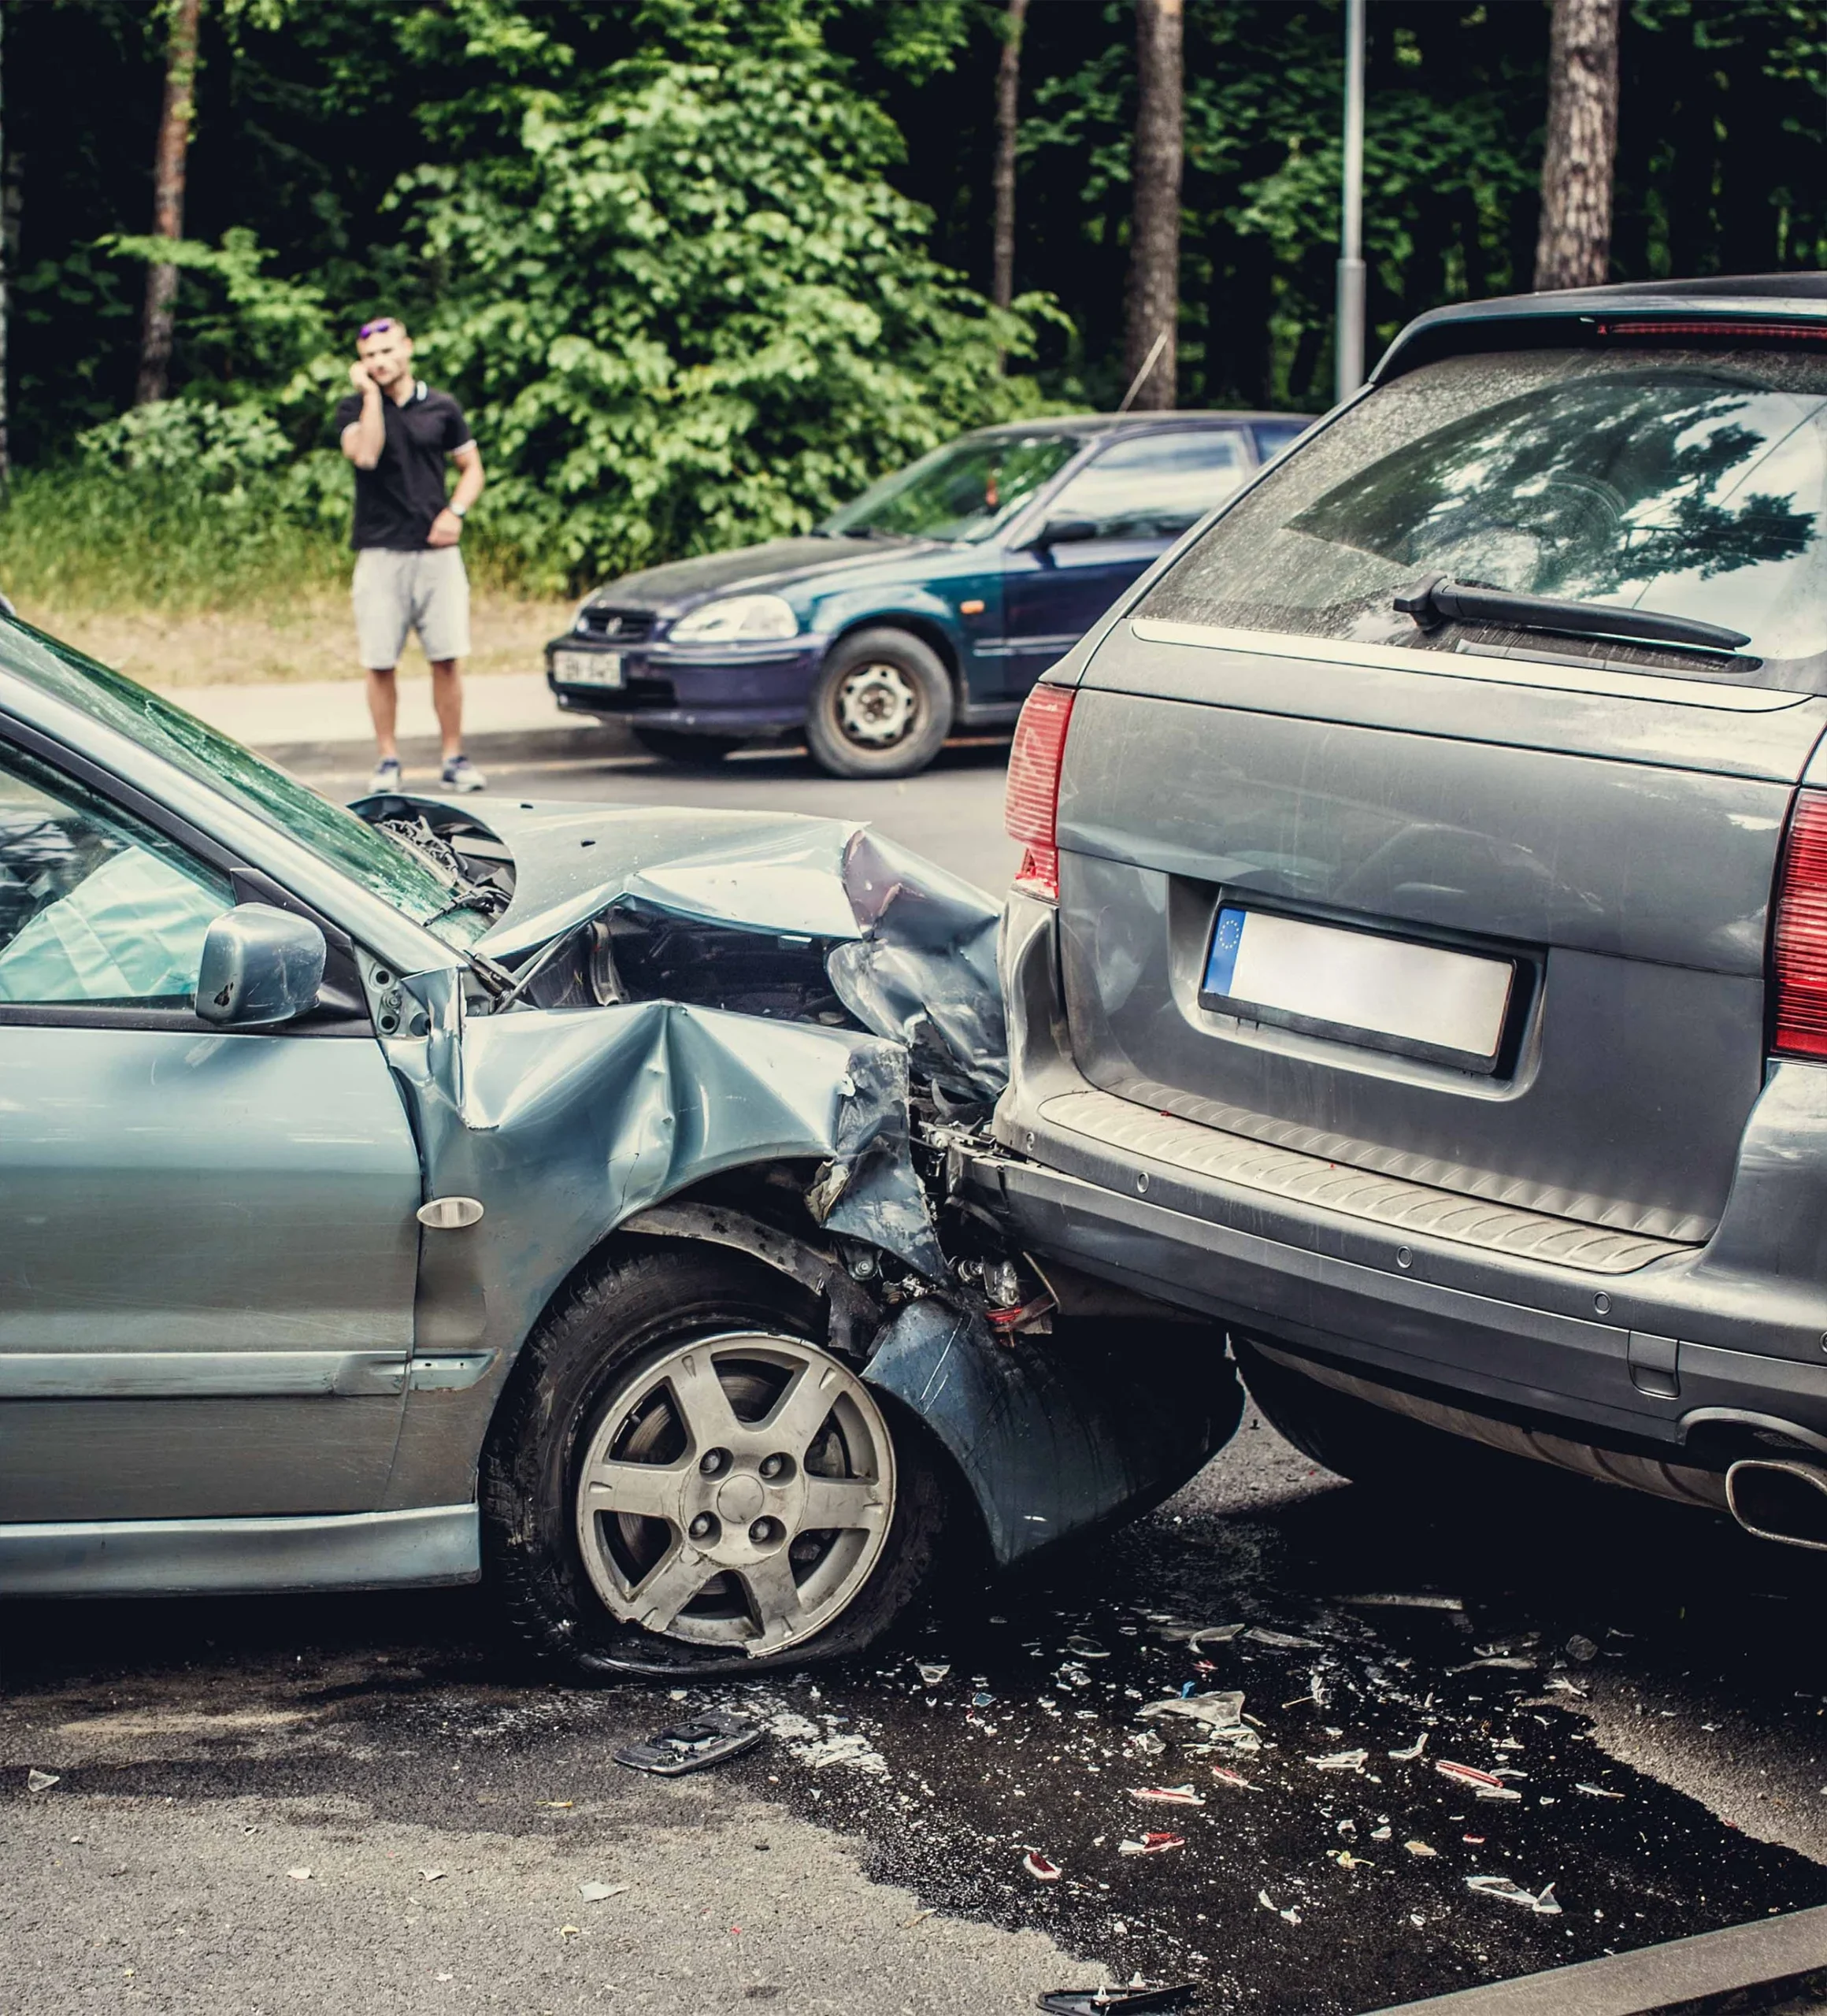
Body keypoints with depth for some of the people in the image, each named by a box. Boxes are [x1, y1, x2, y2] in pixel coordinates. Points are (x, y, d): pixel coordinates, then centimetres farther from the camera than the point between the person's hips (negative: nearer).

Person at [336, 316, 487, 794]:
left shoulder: (442, 408, 9)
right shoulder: (355, 409, 3)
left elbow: (471, 468, 16)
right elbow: (365, 453, -17)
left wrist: (455, 511, -1)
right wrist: (371, 394, -12)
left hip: (437, 552, 1)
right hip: (380, 553, -1)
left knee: (447, 659, -1)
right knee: (380, 663, 0)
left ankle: (454, 757, 7)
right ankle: (388, 759, 10)